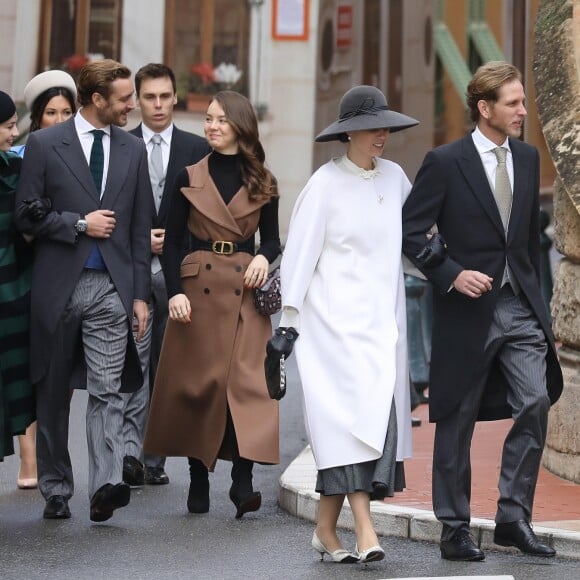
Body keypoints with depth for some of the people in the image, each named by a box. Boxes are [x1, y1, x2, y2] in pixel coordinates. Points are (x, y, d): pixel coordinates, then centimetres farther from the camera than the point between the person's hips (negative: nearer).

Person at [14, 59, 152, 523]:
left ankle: (106, 487, -19)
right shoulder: (45, 145, 0)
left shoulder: (132, 149, 11)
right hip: (58, 286, -1)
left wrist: (141, 293, 6)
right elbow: (26, 214, -2)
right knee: (54, 394, 8)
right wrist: (80, 224, -11)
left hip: (112, 286, 1)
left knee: (108, 391, -11)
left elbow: (141, 227, 11)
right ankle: (56, 490, 19)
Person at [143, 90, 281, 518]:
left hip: (246, 290, 0)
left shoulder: (262, 183, 7)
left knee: (247, 380, -11)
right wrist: (175, 291, -8)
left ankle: (243, 481, -14)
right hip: (199, 286, 0)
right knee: (197, 382, 1)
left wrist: (263, 258, -11)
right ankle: (199, 482, 10)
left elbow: (271, 239, 12)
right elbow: (172, 240, 4)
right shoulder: (190, 178, 6)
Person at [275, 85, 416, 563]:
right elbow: (300, 251, -6)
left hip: (383, 316, 5)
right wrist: (289, 319, -8)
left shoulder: (395, 178, 8)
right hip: (336, 315, -5)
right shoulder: (326, 183, -6)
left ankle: (327, 528, 10)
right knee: (352, 411, -13)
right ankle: (364, 530, -18)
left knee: (379, 411, 1)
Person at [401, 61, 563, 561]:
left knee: (535, 406, -8)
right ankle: (455, 529, 16)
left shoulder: (528, 158, 9)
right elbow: (410, 232, -8)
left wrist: (535, 299, 16)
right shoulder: (445, 162, -8)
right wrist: (452, 274, -18)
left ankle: (514, 518, 3)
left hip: (521, 309, 4)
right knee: (457, 422, 5)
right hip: (469, 308, -4)